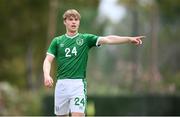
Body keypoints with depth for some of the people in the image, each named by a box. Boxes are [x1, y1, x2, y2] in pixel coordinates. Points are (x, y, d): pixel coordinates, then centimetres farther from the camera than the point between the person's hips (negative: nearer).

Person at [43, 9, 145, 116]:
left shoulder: (85, 39, 5)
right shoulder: (57, 41, 9)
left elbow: (107, 39, -6)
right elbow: (48, 60, 4)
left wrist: (129, 39, -19)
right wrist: (47, 75, -16)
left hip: (78, 83, -2)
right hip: (61, 83, 2)